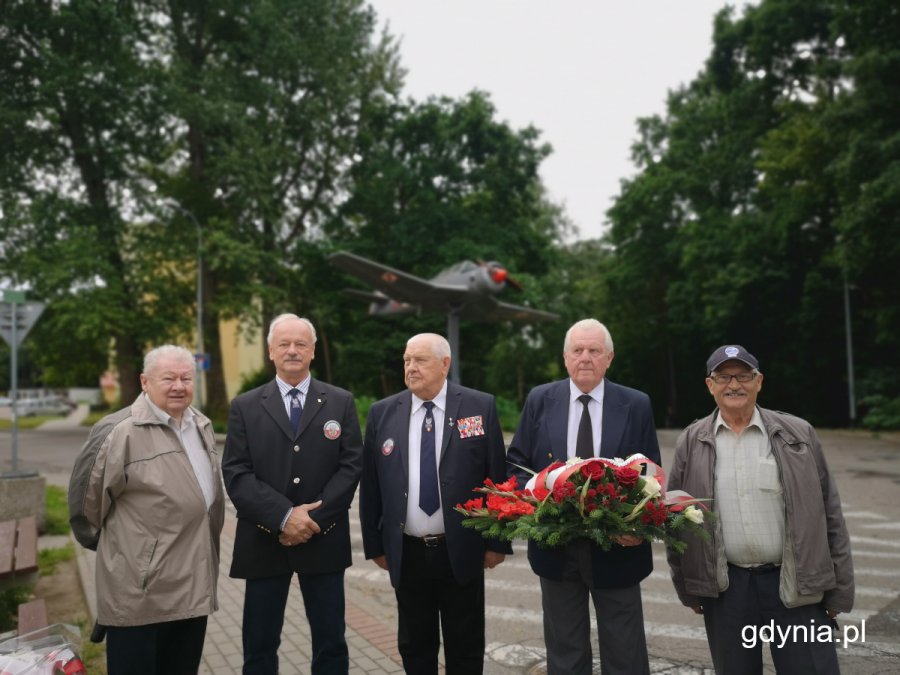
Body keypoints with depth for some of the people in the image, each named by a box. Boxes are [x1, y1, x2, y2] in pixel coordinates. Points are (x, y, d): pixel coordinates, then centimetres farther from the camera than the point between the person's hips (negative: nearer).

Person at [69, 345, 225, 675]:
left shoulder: (202, 426, 10)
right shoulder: (119, 431, -15)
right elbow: (86, 495, -8)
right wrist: (110, 545, 4)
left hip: (193, 585, 7)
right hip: (141, 589, -7)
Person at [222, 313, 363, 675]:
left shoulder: (341, 402, 3)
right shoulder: (244, 406, 3)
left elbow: (351, 466, -4)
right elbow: (235, 474, -5)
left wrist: (314, 519, -14)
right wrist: (284, 516, -17)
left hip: (323, 540, 0)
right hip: (264, 542, 0)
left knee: (331, 644, 11)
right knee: (259, 646, 12)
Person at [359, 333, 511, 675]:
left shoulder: (480, 406, -6)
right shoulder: (382, 413, 0)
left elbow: (497, 477, -3)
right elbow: (370, 484, 5)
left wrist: (498, 541, -2)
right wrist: (375, 544, 5)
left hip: (461, 552, -2)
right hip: (407, 554, 2)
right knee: (414, 646, 17)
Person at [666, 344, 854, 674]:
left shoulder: (798, 434, 0)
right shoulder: (691, 442, 1)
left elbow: (829, 513, 2)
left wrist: (839, 589, 1)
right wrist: (688, 587, 6)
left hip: (796, 585, -1)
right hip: (724, 588, 1)